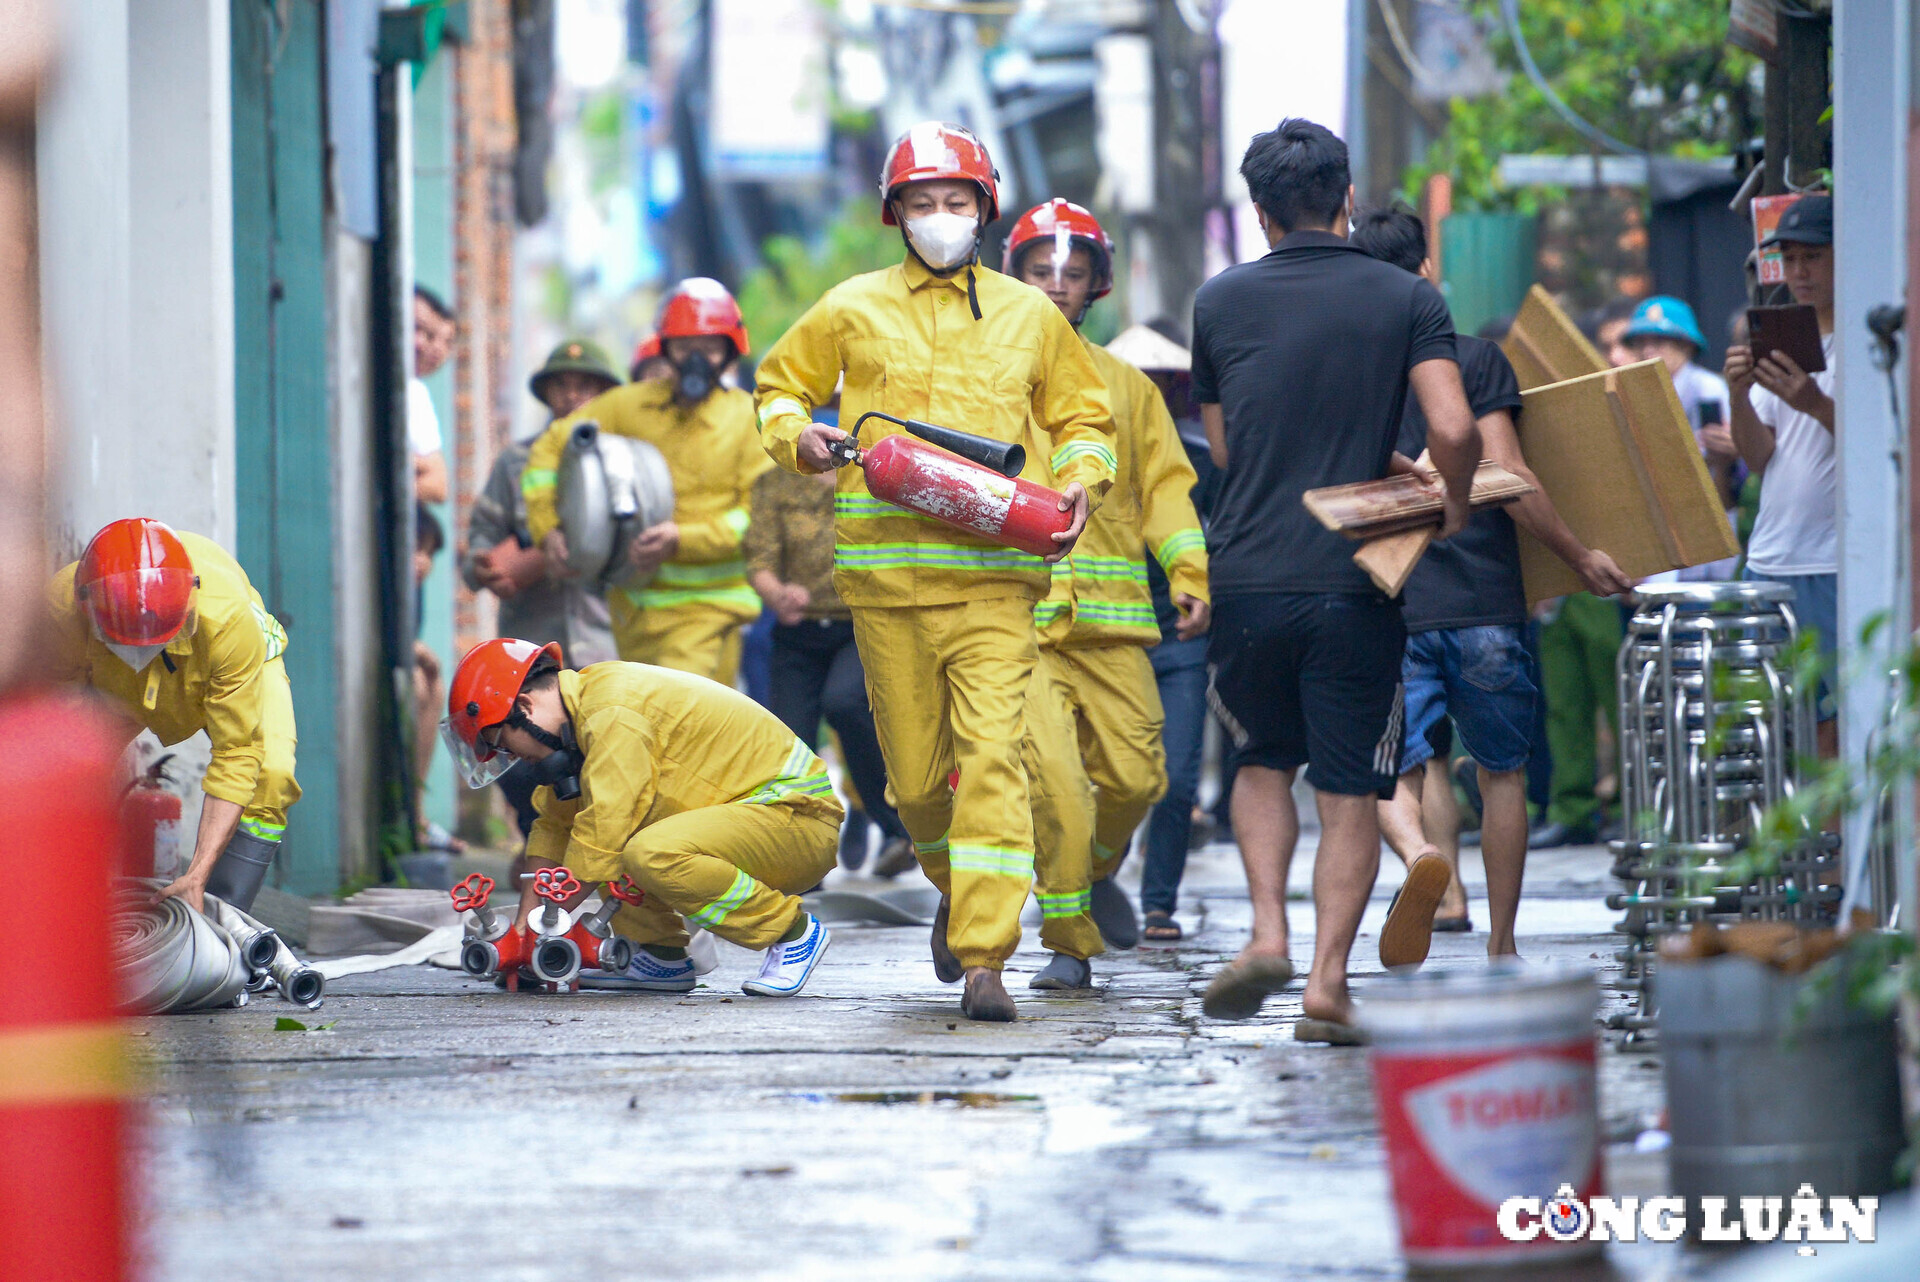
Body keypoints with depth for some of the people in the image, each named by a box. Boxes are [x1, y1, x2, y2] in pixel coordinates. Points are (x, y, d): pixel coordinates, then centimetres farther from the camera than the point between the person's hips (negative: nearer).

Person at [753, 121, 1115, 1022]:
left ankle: (983, 958, -19)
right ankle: (956, 887, 37)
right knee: (914, 771, 5)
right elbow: (780, 386, 22)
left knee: (991, 754, -15)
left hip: (993, 575, -1)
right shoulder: (853, 312, 10)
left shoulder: (1030, 318, 12)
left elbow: (1081, 415, 22)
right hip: (885, 572, 1)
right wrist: (796, 436, 0)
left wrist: (1080, 480, 2)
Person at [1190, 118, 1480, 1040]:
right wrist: (1451, 506, 10)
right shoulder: (1408, 300, 0)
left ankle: (1268, 932, 4)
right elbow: (1454, 432, -13)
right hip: (1354, 583, -2)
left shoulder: (1219, 302, 6)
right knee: (1349, 790, 6)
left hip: (1248, 577, 2)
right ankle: (1329, 980, -3)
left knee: (1263, 761, 22)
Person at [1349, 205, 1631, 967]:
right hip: (1482, 599, -1)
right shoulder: (1472, 359, -1)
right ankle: (1501, 946, 18)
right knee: (1502, 770, 15)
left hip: (1386, 609, 1)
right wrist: (1579, 558, 2)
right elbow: (1509, 478, -8)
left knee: (1391, 771, 2)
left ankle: (1424, 859, -32)